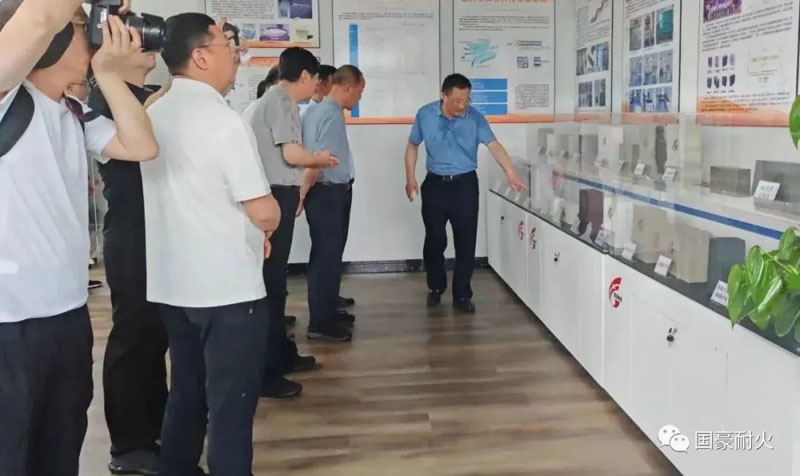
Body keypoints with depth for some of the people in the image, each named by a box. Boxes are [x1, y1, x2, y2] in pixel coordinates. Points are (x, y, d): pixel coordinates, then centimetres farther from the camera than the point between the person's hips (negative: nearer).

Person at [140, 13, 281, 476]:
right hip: (228, 286, -8)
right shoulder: (224, 120, -17)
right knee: (232, 402, 4)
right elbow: (264, 212, -18)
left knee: (186, 393, 19)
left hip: (171, 283, 8)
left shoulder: (153, 114, 9)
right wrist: (266, 224, 5)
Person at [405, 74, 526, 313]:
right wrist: (410, 178, 1)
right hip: (435, 184, 1)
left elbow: (494, 145, -17)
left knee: (466, 242, 1)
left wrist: (511, 173, -29)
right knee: (435, 239, 7)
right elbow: (413, 146, 7)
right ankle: (436, 287, 28)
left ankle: (462, 295, 13)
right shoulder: (425, 115, -6)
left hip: (465, 184, 0)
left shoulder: (475, 117, -9)